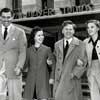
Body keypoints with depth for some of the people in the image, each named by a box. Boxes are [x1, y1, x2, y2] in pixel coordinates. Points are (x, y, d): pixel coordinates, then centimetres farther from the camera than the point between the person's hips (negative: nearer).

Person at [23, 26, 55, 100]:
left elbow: (53, 65, 5)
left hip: (43, 79, -2)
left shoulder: (47, 49, 4)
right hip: (31, 79, 2)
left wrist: (52, 77, -7)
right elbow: (25, 64, 9)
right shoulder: (29, 50, 8)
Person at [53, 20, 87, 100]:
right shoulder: (57, 45, 13)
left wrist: (74, 74, -12)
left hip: (72, 78, -3)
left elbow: (83, 63, -4)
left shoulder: (80, 44, 0)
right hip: (59, 78, 4)